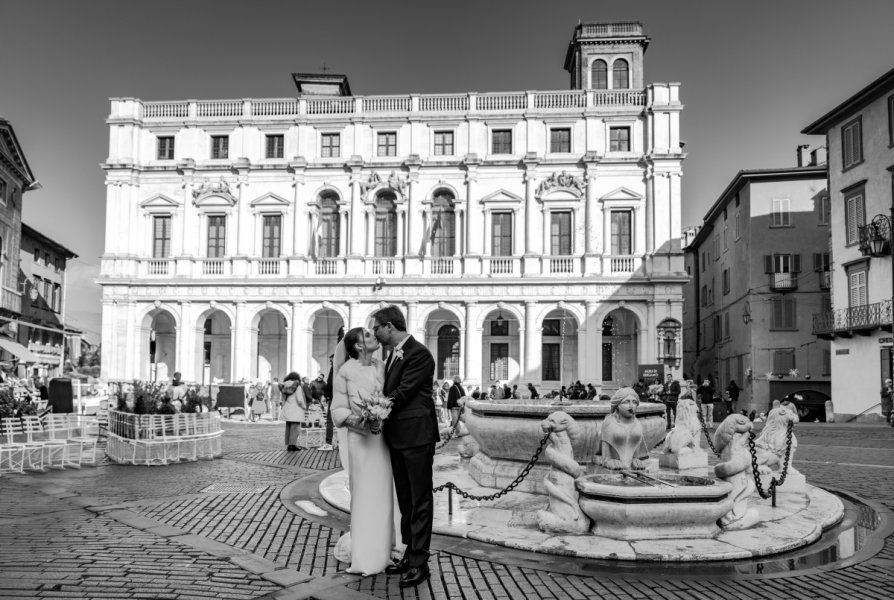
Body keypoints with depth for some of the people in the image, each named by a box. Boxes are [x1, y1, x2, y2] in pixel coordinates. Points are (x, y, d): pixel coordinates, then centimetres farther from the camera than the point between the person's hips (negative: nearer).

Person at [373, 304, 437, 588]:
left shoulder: (419, 354, -15)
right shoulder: (394, 354, 14)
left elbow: (403, 392, -19)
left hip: (416, 435, -9)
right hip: (397, 436, 9)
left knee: (420, 499, 0)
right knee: (405, 499, 16)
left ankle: (419, 563, 7)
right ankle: (410, 554, 27)